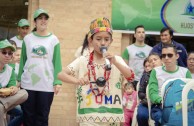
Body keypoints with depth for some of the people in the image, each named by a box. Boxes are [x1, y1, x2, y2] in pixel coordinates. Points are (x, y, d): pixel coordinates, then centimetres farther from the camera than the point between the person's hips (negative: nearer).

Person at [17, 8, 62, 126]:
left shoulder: (54, 39, 1)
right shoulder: (28, 38, 5)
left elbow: (57, 62, -1)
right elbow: (23, 60, 9)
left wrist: (57, 82, -8)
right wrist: (19, 79, 7)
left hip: (47, 85, -1)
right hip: (28, 84, 1)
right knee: (28, 116, 7)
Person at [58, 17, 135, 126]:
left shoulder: (117, 60, 3)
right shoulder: (82, 61, 0)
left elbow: (131, 76, -11)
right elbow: (61, 75, -4)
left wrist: (115, 62, -24)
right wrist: (77, 81, -22)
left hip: (111, 117, 2)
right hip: (89, 117, -2)